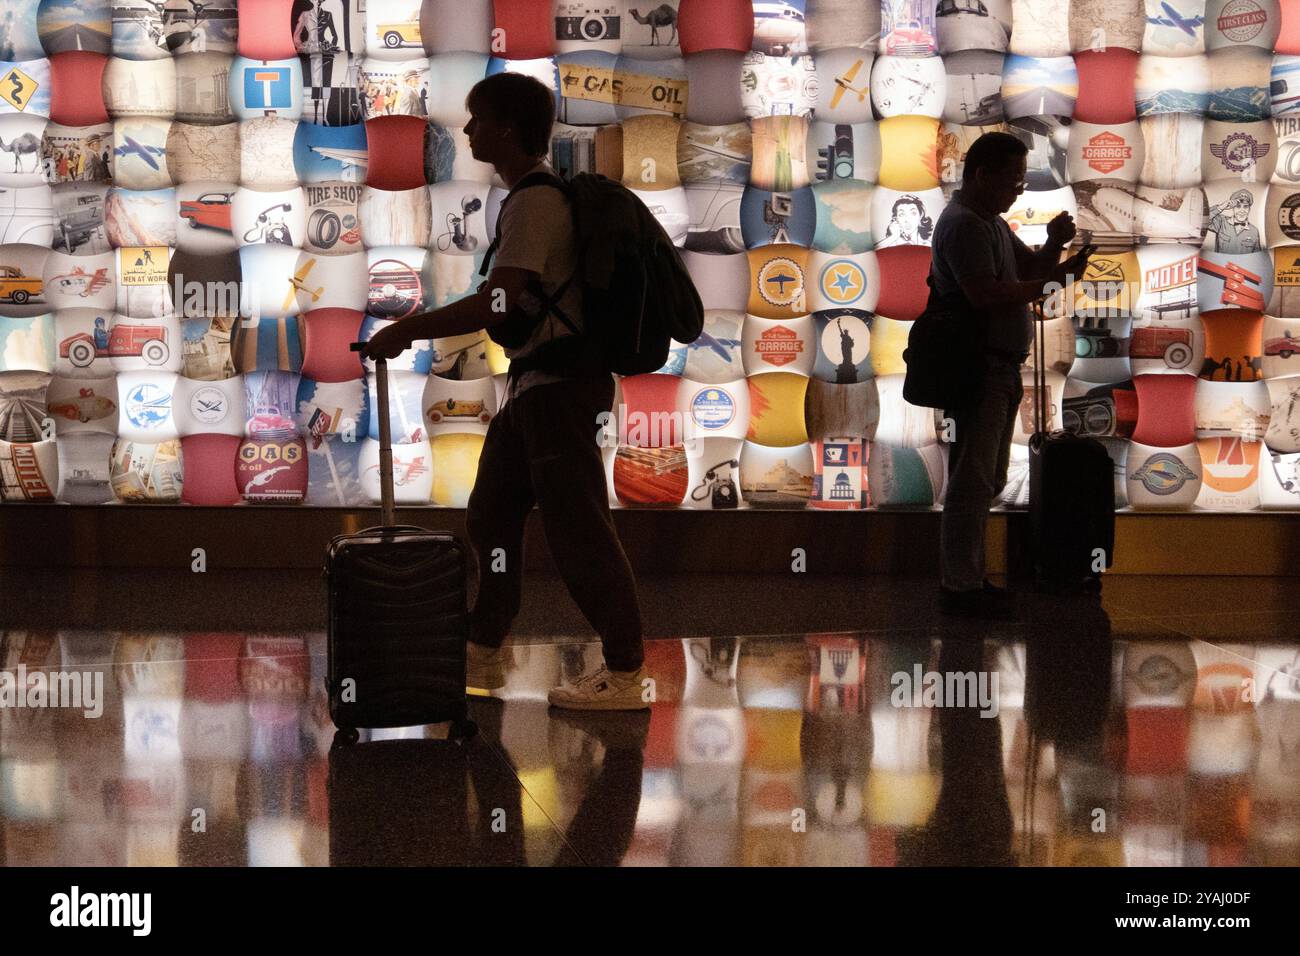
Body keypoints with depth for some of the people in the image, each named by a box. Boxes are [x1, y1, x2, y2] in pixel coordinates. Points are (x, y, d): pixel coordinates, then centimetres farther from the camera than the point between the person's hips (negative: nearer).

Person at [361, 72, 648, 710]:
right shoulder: (531, 195, 16)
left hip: (559, 383, -11)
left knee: (577, 526, -8)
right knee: (490, 515, 16)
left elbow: (497, 300, -27)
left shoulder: (537, 201, -17)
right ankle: (482, 654, 27)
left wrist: (409, 330, -20)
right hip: (533, 382, 11)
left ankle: (626, 674, -4)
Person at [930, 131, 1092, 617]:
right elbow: (985, 294, -24)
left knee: (985, 480, 15)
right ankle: (960, 586, -4)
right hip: (978, 370, -11)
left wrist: (1054, 245, 0)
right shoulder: (963, 223, -14)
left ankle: (967, 578, 22)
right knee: (972, 481, -8)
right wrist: (1054, 278, -21)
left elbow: (1029, 266, 21)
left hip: (999, 369, 11)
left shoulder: (991, 221, 19)